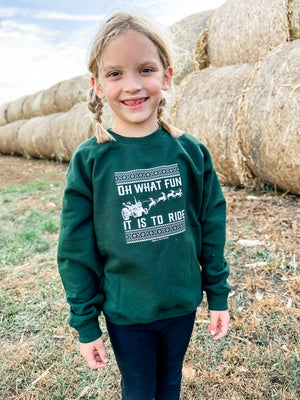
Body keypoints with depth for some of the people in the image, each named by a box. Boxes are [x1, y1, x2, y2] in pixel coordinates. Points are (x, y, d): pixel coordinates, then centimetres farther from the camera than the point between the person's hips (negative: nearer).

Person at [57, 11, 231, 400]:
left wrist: (218, 295, 3)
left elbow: (212, 229, -1)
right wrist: (85, 324, -4)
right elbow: (76, 251, -8)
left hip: (182, 305, 2)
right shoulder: (89, 161, -14)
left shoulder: (191, 152, -9)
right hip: (125, 312, -1)